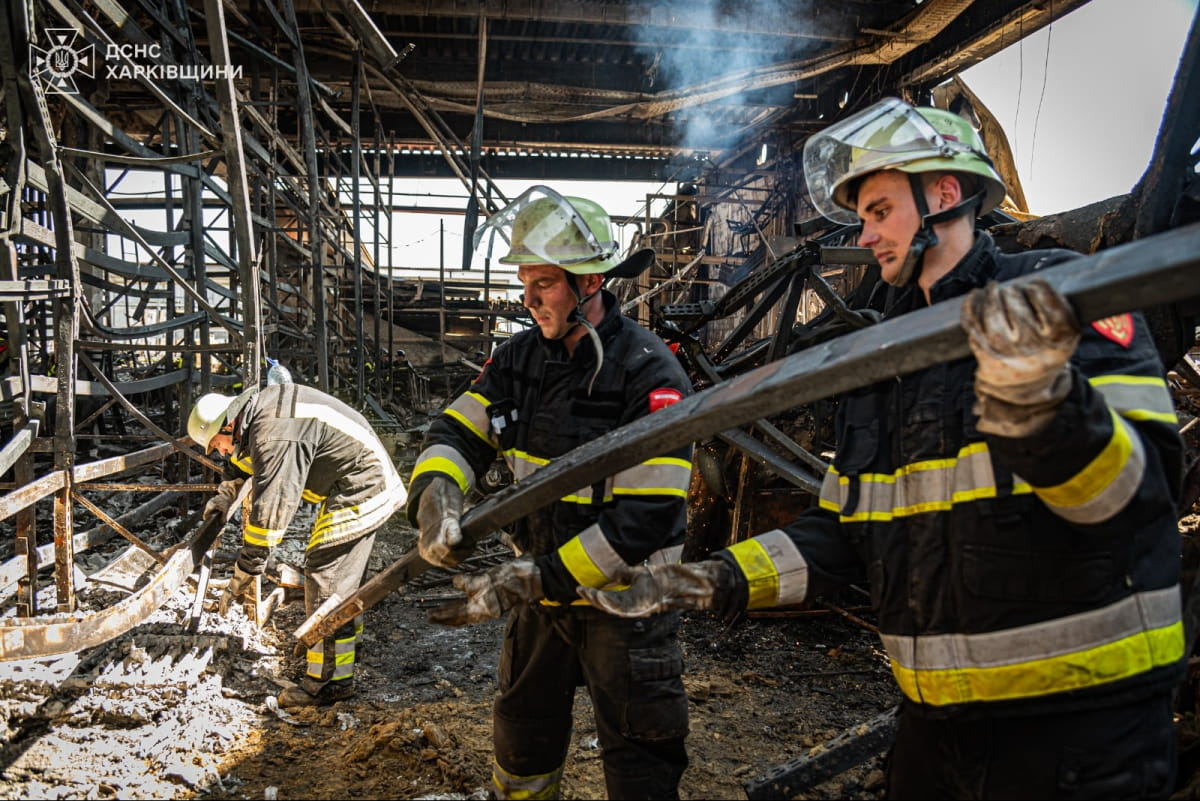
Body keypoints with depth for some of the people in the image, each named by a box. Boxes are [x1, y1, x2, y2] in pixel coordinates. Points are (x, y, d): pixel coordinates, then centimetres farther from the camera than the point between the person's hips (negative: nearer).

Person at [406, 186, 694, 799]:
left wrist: (537, 580, -29)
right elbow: (457, 432, -3)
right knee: (523, 738, 25)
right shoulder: (520, 359, -1)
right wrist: (435, 495, -26)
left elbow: (648, 518, -27)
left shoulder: (649, 373, -22)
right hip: (541, 591, 6)